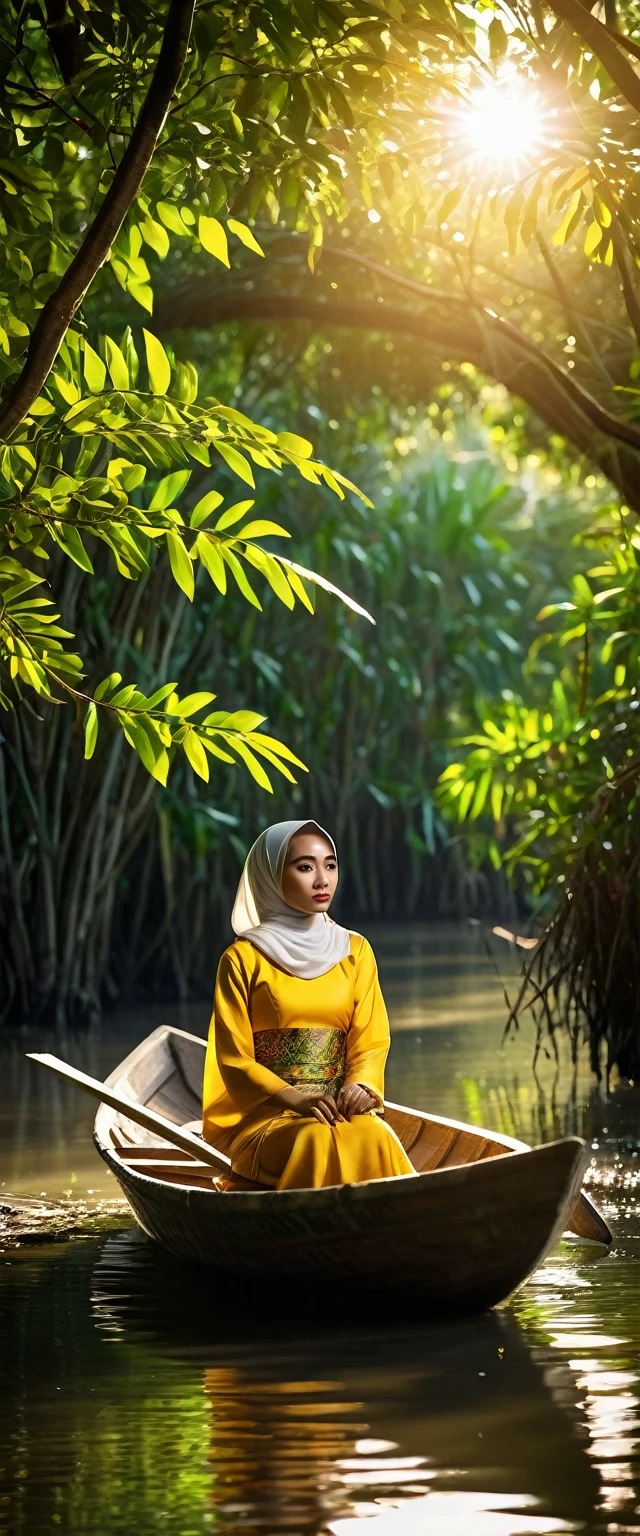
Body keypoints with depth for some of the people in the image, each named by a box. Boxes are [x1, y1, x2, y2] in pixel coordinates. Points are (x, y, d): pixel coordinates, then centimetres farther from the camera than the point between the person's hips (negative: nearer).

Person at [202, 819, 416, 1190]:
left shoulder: (355, 951, 14)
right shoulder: (244, 959, 3)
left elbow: (372, 1040, 10)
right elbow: (235, 1059, -1)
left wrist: (360, 1086, -13)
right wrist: (295, 1099, -17)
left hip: (343, 1109, 3)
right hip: (262, 1116, -3)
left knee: (372, 1137, -33)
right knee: (321, 1140, -36)